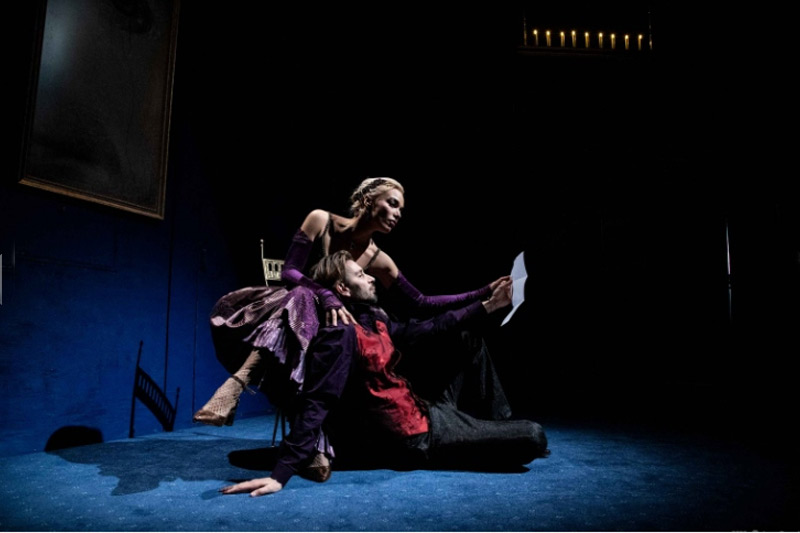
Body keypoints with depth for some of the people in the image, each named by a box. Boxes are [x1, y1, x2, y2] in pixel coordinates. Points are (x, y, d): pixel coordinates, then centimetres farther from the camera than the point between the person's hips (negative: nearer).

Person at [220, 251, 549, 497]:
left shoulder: (373, 320, 8)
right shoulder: (341, 334, -21)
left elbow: (426, 329, 17)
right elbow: (316, 404, -27)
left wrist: (487, 306, 17)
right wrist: (282, 473, -34)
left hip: (428, 412, 10)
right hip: (418, 439, -10)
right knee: (533, 437, -12)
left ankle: (498, 426, 27)